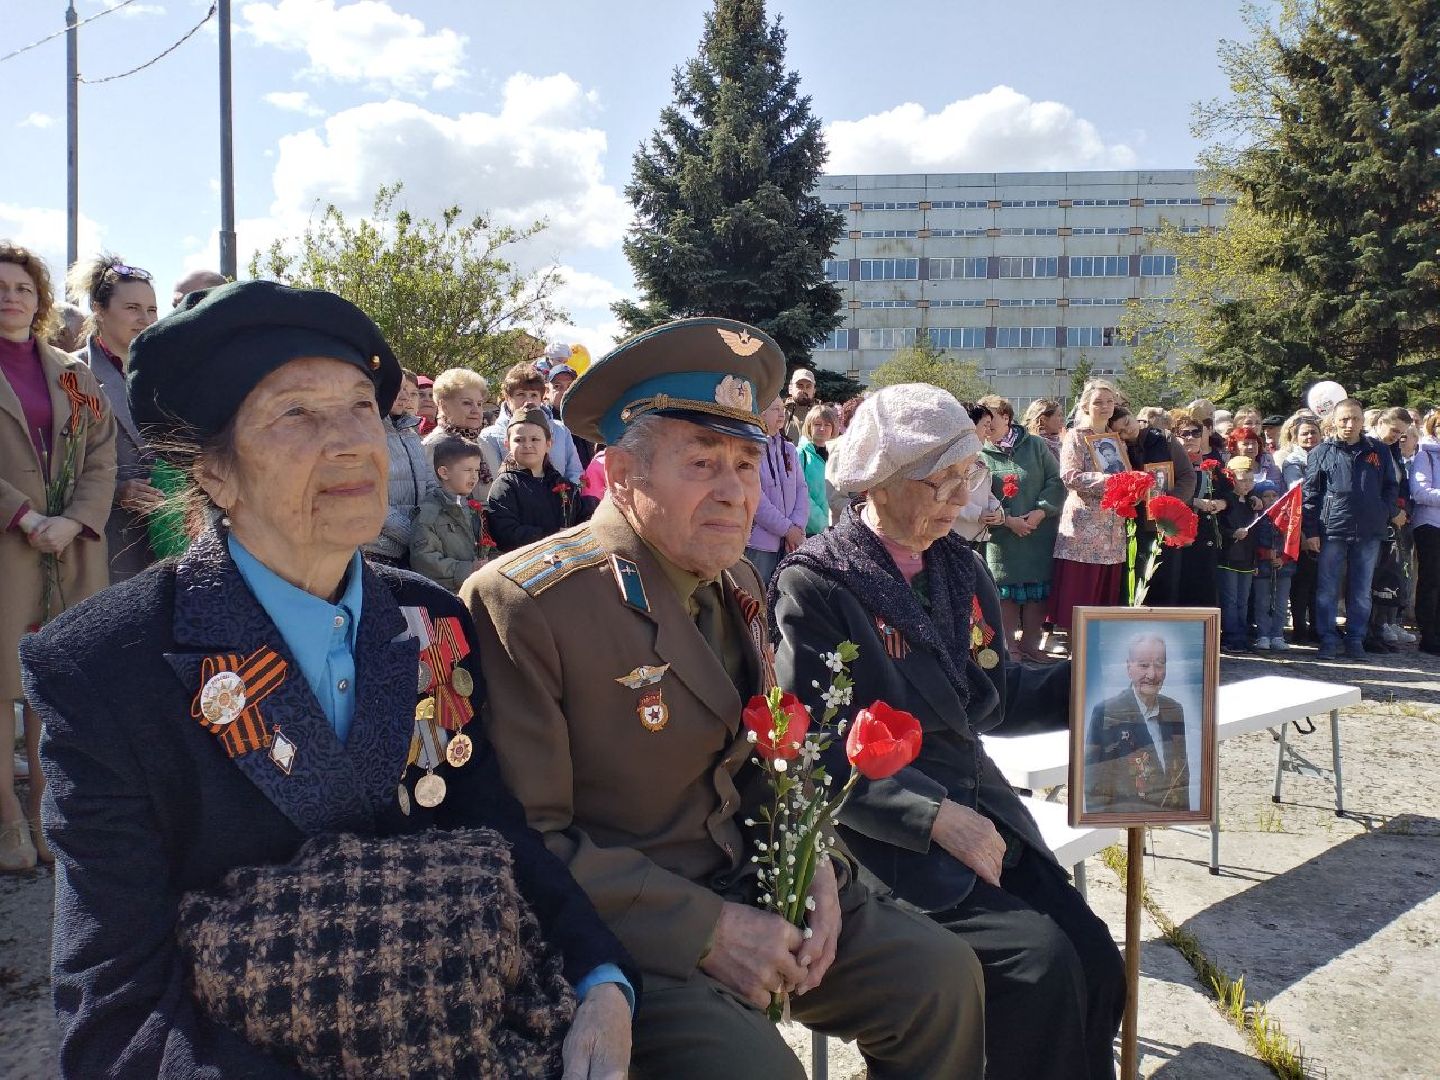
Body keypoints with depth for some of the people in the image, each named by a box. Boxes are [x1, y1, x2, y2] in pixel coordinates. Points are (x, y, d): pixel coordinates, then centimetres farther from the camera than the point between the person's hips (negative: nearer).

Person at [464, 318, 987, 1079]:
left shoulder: (737, 586, 6)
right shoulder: (522, 605, -19)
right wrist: (704, 929, -21)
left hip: (745, 891, 7)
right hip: (616, 927, -7)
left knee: (943, 977, 0)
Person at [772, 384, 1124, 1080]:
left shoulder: (959, 568, 10)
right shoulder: (815, 583, -11)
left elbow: (990, 697, 16)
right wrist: (936, 818, -22)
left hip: (977, 806, 7)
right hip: (885, 832, -6)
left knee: (1095, 959, -6)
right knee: (1039, 961, -19)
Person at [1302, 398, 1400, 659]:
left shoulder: (1379, 451, 9)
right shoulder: (1321, 453, 2)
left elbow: (1389, 487, 17)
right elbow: (1310, 494, 0)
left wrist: (1392, 513, 1)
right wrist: (1311, 531, -4)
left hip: (1369, 532, 2)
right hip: (1331, 530, -2)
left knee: (1361, 591, 8)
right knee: (1327, 590, 1)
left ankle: (1355, 640, 18)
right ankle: (1328, 640, 9)